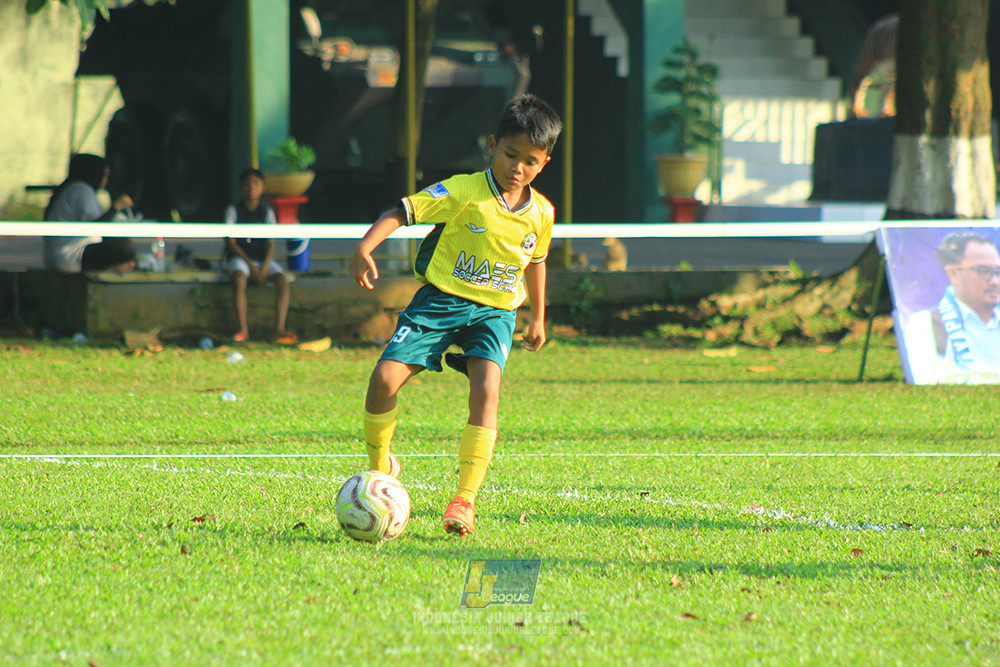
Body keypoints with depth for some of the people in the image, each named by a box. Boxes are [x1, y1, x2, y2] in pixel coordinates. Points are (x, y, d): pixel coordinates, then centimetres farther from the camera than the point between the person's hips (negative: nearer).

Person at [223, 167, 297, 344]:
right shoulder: (233, 210, 2)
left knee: (283, 280, -24)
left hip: (263, 258, 3)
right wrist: (250, 264, -15)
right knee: (239, 278, -36)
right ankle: (243, 329, -34)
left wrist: (265, 267, -16)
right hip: (238, 257, -3)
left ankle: (279, 330, -29)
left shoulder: (267, 212, 8)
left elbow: (271, 244, 2)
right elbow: (231, 243, -4)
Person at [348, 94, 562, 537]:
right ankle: (379, 465, 14)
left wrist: (538, 318, 31)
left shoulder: (540, 214, 3)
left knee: (486, 390, -23)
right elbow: (403, 211, -19)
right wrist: (365, 247, -35)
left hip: (494, 312, 2)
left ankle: (465, 499, -19)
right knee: (384, 379, -15)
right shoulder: (464, 192, -13)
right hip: (440, 300, -2)